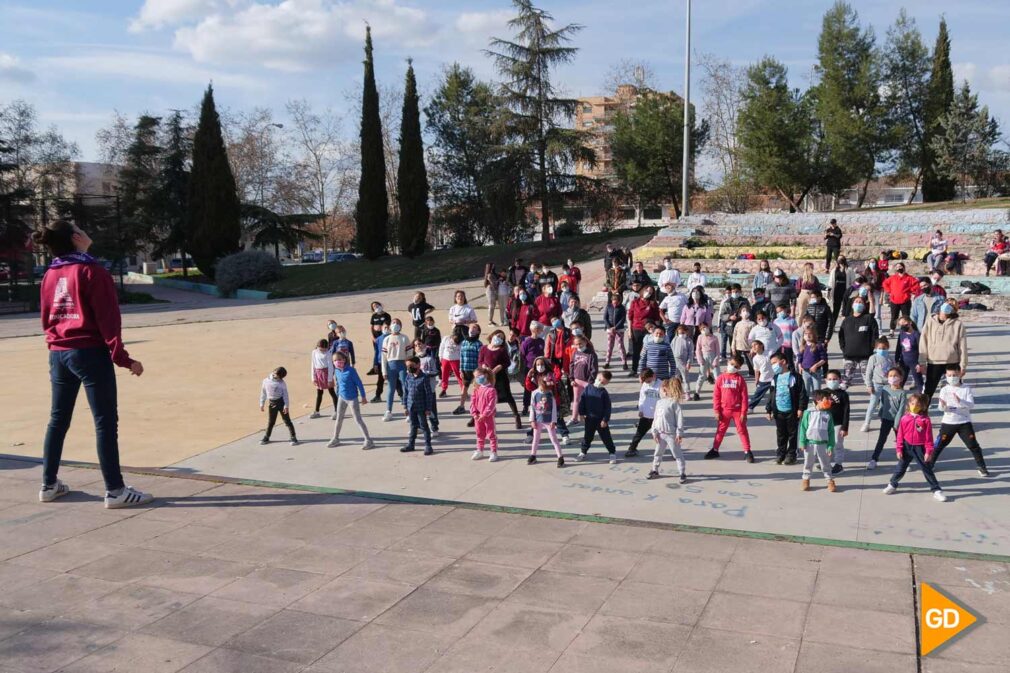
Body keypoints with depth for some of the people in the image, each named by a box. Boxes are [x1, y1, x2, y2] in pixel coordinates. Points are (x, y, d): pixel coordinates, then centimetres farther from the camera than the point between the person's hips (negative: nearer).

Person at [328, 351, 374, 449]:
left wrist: (363, 396, -10)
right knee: (338, 418, 15)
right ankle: (335, 439, 31)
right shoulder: (336, 371, -3)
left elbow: (359, 383, -15)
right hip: (342, 398, 6)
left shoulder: (350, 370, -21)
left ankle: (368, 440, 2)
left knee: (358, 420, -4)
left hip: (352, 398, -6)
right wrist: (338, 393, 20)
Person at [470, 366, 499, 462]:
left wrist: (484, 415, -22)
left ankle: (494, 453, 9)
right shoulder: (477, 389, 5)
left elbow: (491, 405, -20)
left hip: (488, 417, -6)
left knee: (491, 434, 3)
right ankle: (479, 451, 31)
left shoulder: (491, 390, -16)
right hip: (478, 417, 7)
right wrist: (474, 413, -8)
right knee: (480, 434, 18)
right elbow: (472, 402, 4)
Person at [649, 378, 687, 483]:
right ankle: (655, 471, 33)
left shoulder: (674, 402, -14)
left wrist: (679, 433, -16)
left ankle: (682, 473, 9)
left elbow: (679, 418, -14)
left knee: (677, 454, 2)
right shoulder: (659, 402, 7)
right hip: (660, 434, 7)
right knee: (658, 453, 19)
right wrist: (655, 432, 6)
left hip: (671, 434, -7)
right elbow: (656, 418, 11)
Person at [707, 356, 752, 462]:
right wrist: (716, 411, -2)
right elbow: (716, 396, 1)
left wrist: (744, 412, -9)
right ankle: (715, 450, 25)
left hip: (737, 410, -2)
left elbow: (744, 397, -6)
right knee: (720, 430, 14)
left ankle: (747, 452, 11)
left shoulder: (740, 379, -6)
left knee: (742, 431, 5)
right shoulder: (721, 378, -1)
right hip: (724, 410, 2)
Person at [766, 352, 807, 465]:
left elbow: (802, 393, -8)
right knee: (780, 434, 11)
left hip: (791, 411, -4)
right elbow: (772, 395, 15)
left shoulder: (794, 376, -7)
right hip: (778, 412, 5)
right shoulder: (775, 378, 10)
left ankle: (791, 455, 16)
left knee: (792, 434, 6)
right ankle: (780, 454, 20)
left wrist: (801, 408, -12)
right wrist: (769, 410, 11)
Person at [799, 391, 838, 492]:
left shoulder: (828, 415, -2)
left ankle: (830, 481, 18)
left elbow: (831, 431, 1)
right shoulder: (808, 413, -7)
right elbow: (803, 428, -4)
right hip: (810, 443, -1)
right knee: (808, 464, 12)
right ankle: (806, 480, 25)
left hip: (823, 444, 1)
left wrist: (831, 446, -3)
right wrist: (802, 442, -7)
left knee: (826, 464, 8)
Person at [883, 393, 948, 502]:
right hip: (907, 447, 2)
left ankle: (936, 490, 10)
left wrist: (929, 451, -10)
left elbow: (929, 437, -8)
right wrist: (899, 449, -1)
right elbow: (900, 435, 0)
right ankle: (892, 485, 31)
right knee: (900, 467, 15)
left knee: (927, 469, 5)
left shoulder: (925, 420, -10)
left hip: (920, 448, -2)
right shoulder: (904, 419, -4)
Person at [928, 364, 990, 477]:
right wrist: (943, 406, -34)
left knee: (973, 445, -1)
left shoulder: (966, 389, -4)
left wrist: (960, 401, -33)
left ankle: (982, 467, 12)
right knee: (939, 444, 4)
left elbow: (971, 405, -15)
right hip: (948, 422, 1)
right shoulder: (944, 390, -2)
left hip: (964, 422, -1)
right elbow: (941, 408, -9)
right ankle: (930, 464, 18)